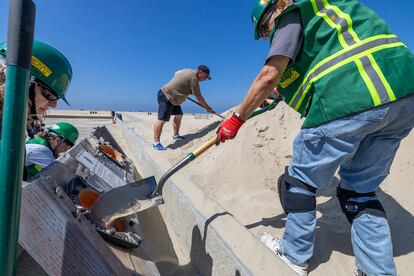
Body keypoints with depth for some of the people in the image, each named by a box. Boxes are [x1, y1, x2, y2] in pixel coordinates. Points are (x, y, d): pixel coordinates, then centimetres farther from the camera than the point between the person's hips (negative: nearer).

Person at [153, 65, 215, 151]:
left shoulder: (188, 70, 8)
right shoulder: (193, 78, -18)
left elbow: (176, 73, 26)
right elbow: (199, 97, -15)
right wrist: (208, 108, -4)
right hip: (166, 97, -11)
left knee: (179, 115, 15)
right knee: (162, 120, -14)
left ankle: (176, 135, 26)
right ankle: (156, 143, -13)